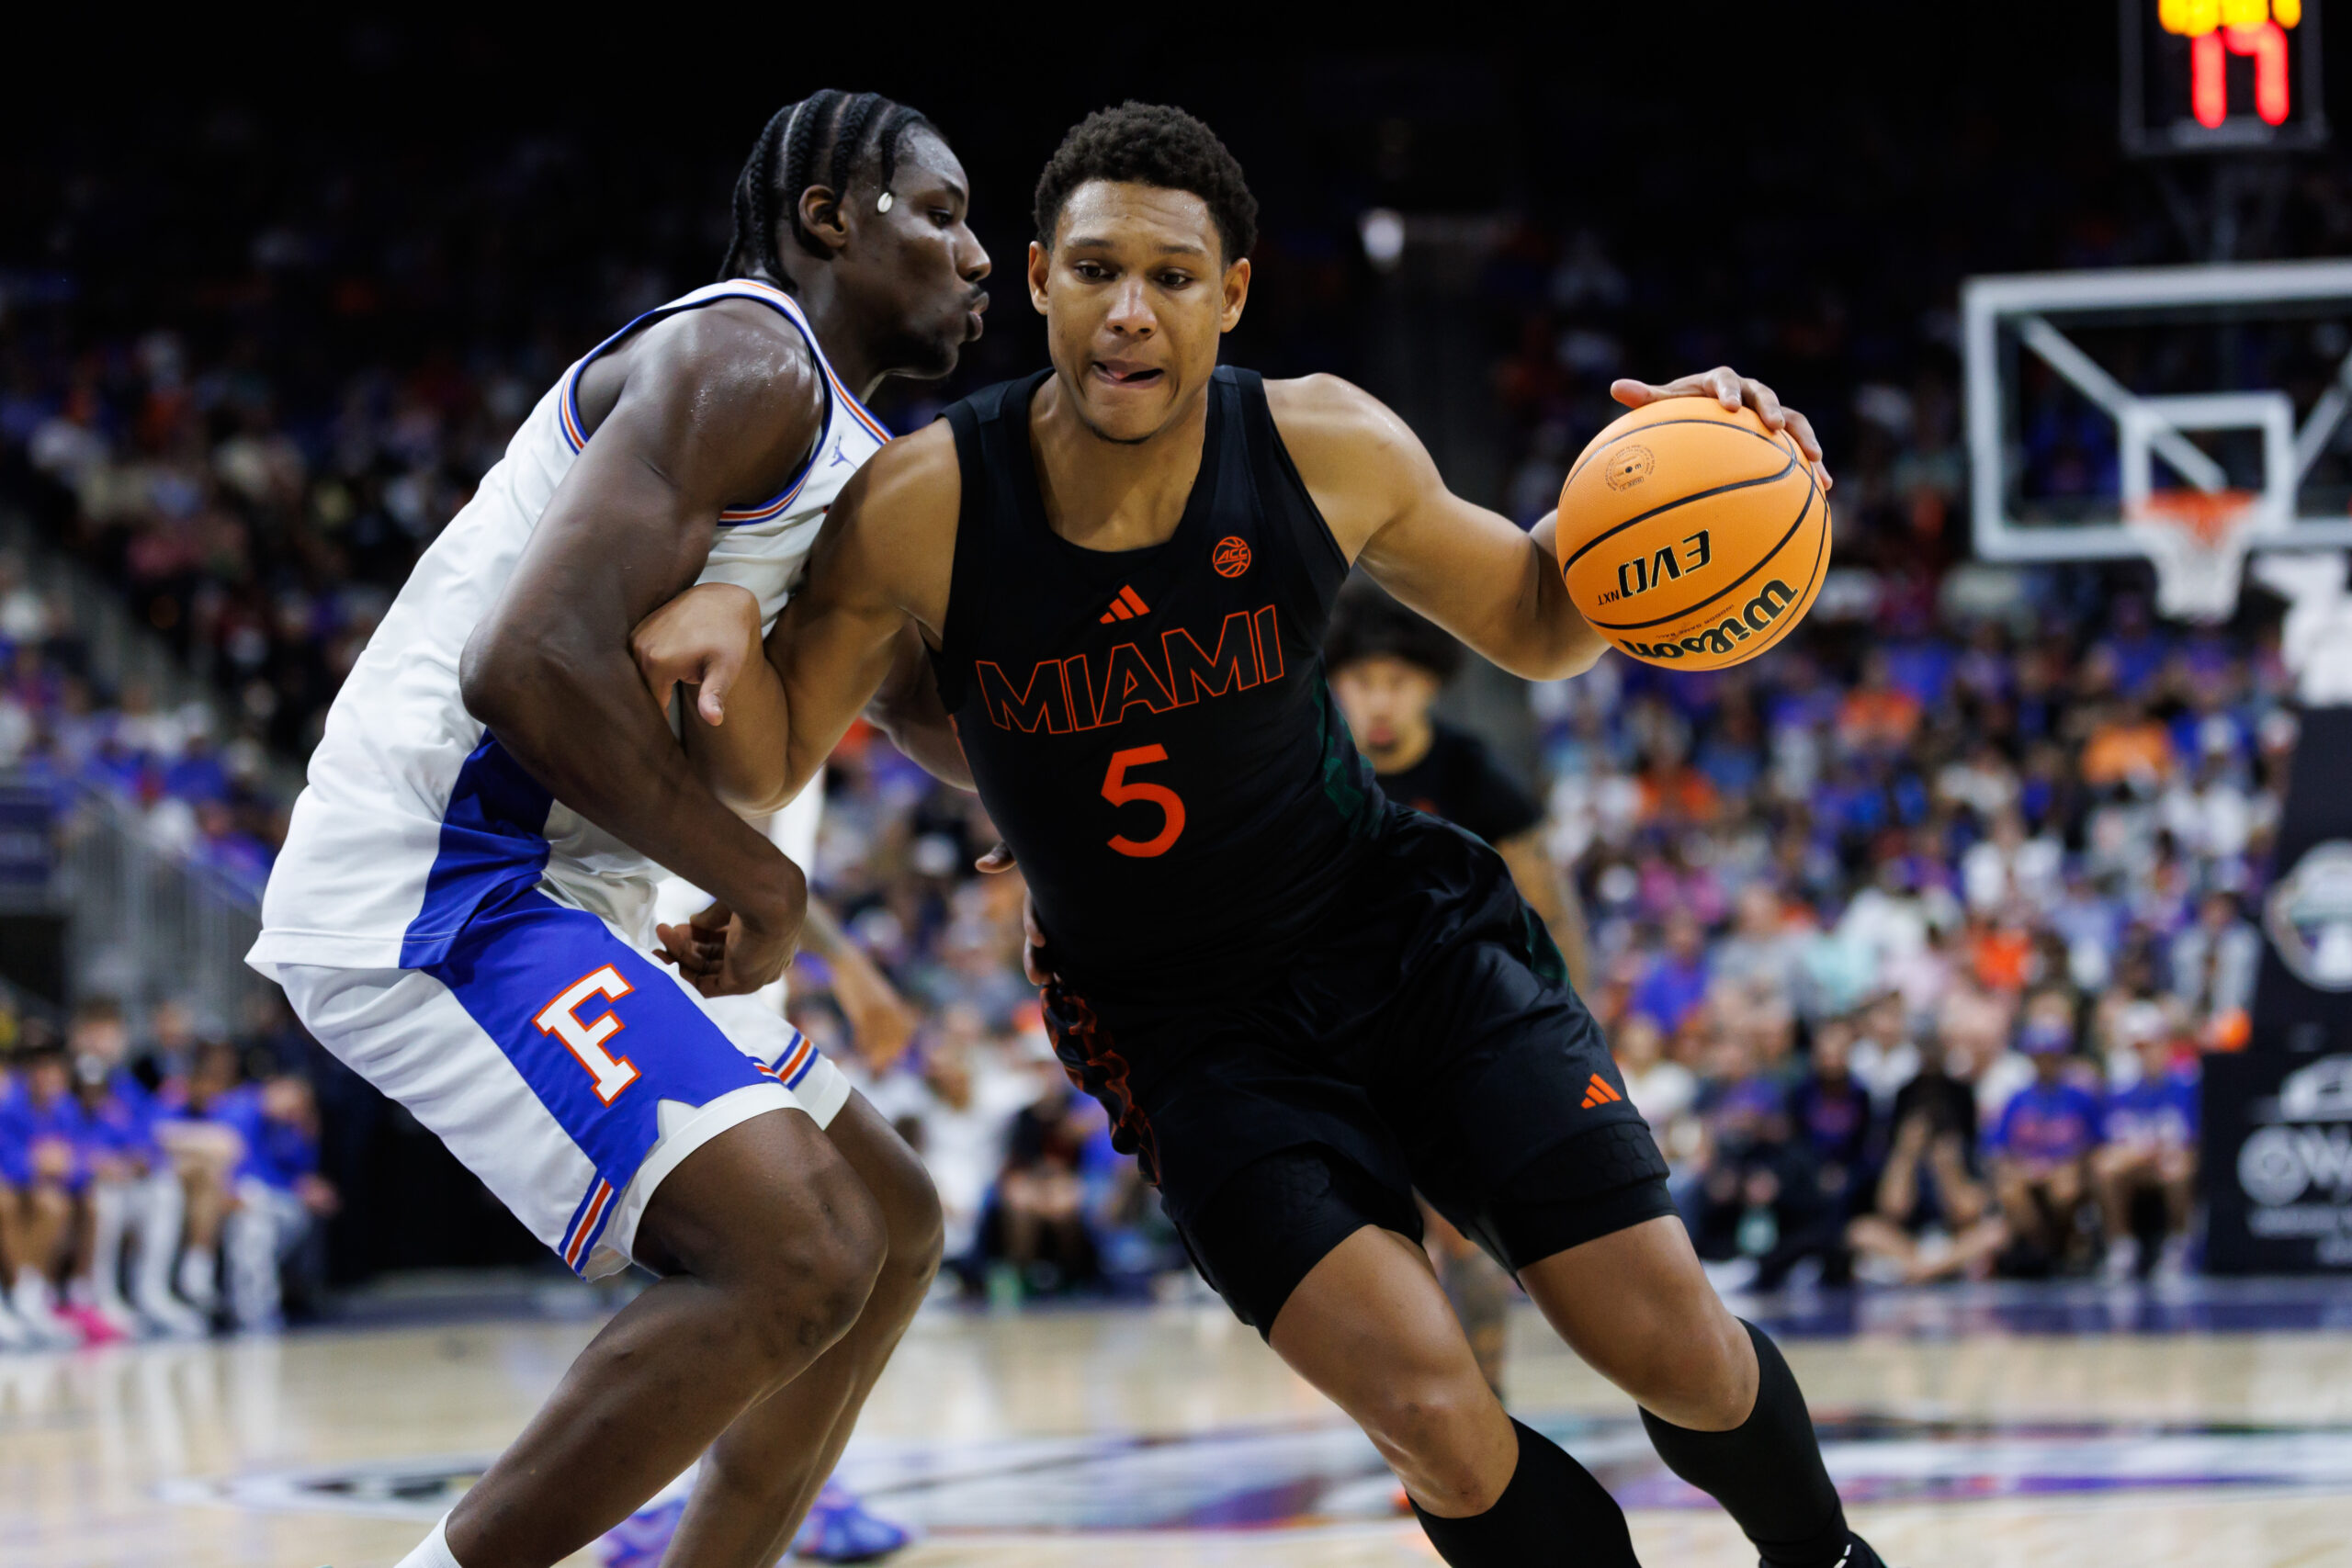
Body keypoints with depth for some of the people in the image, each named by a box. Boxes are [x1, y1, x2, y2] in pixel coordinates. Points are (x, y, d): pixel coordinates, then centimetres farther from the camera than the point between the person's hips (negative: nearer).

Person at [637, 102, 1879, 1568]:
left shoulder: (1323, 448, -13)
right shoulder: (923, 509, -18)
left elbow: (1537, 622, 4)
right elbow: (766, 773, -7)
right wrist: (726, 640, -29)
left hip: (1409, 932, 2)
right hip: (1186, 1022, -1)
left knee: (1678, 1347, -4)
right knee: (1436, 1419, -21)